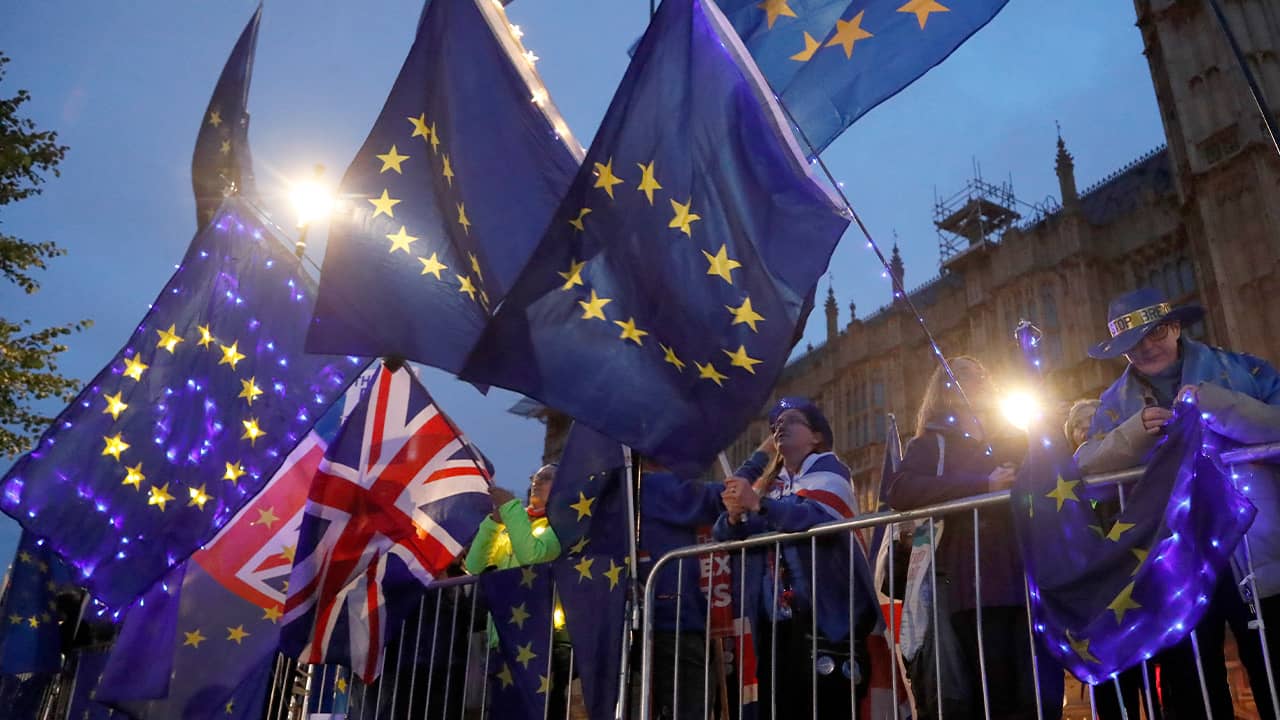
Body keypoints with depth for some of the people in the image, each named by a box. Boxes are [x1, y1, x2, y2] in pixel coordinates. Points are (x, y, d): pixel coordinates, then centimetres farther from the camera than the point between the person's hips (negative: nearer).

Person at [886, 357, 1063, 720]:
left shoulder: (1017, 440, 23)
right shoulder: (930, 444, 9)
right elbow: (900, 491, -10)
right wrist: (983, 485, -14)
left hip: (1030, 580, 3)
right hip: (974, 587, -3)